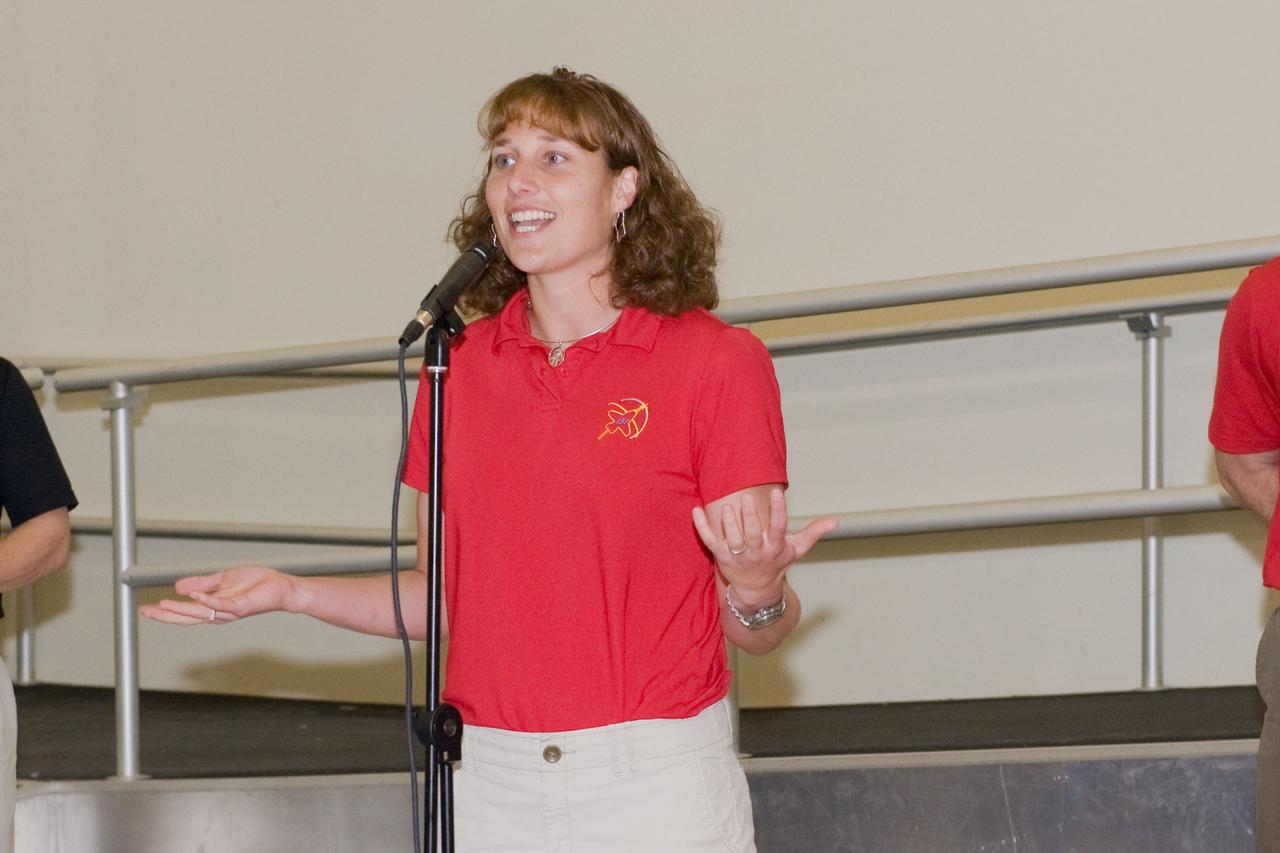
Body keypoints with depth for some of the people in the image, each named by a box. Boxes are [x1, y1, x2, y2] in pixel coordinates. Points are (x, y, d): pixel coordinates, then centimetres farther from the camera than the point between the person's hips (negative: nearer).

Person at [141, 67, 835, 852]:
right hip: (492, 785, 4)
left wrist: (758, 593, -26)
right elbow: (445, 593, 13)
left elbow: (756, 633, -5)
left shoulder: (714, 362, -5)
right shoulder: (458, 368, 7)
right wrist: (290, 592, 2)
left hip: (657, 786, -4)